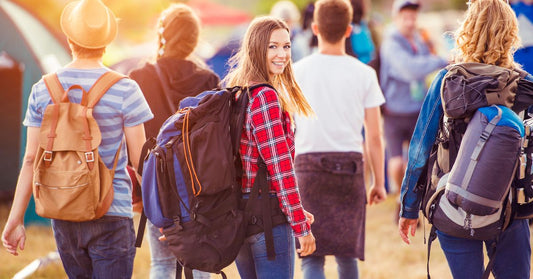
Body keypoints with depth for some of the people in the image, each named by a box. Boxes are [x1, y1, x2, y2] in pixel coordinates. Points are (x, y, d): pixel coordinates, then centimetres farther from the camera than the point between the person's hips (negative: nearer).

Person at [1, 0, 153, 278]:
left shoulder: (43, 90, 1)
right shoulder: (125, 90, -8)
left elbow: (31, 160, 2)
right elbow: (140, 160, -6)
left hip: (63, 217, 4)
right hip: (112, 216, -4)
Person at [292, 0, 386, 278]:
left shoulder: (298, 71, 0)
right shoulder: (364, 74, 1)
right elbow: (374, 136, 1)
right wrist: (379, 182, 11)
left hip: (308, 164, -1)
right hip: (351, 166, 1)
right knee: (347, 255, 15)